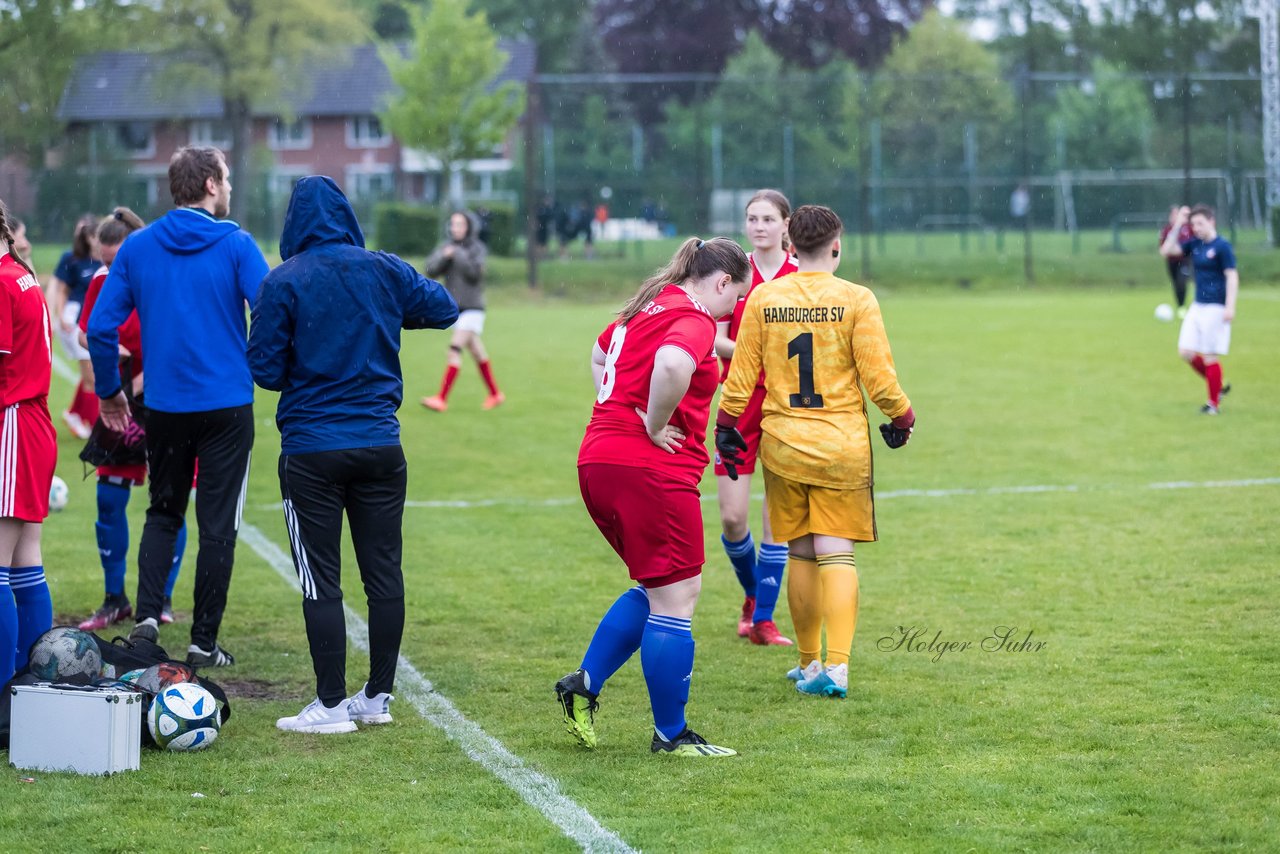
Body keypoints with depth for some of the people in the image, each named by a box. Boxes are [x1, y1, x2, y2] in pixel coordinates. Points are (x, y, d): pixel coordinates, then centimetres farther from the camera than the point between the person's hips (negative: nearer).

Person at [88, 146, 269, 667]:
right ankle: (204, 641, 7)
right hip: (227, 406, -3)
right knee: (217, 523, 5)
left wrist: (109, 391, 13)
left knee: (163, 512, 18)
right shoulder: (235, 245, -7)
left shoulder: (137, 248, 2)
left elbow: (101, 327, 1)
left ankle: (146, 615, 2)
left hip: (164, 406, 3)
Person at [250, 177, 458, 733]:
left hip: (312, 450, -3)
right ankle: (378, 696, 17)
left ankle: (332, 704, 3)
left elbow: (265, 368, -7)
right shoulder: (383, 271, 1)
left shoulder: (282, 283, -9)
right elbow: (443, 308, 13)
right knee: (383, 572, 11)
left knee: (321, 580, 2)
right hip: (380, 444, 3)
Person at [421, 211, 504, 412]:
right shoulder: (446, 247, 7)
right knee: (476, 352, 14)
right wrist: (444, 256, -19)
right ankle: (495, 394, 26)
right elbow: (431, 270, -3)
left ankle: (442, 399, -21)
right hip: (454, 308, 6)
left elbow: (474, 272, -19)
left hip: (472, 308, -6)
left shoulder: (477, 248, -6)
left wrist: (458, 254, -24)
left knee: (455, 349, -16)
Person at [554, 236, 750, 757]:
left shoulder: (649, 306, 18)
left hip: (600, 457, 10)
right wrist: (655, 426, -19)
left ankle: (584, 684, 16)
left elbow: (600, 355, 37)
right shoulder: (694, 319, -11)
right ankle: (671, 734, 6)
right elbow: (671, 365, -35)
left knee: (658, 588, 21)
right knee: (675, 598, 0)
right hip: (650, 471, -10)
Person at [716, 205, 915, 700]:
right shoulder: (856, 300, -7)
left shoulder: (763, 299, 0)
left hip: (782, 444, 2)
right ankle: (837, 667, -16)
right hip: (842, 445, -2)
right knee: (837, 555, -2)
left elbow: (741, 374, 1)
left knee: (801, 554, 12)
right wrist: (902, 418, 9)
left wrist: (726, 425, 13)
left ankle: (809, 664, 20)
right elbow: (879, 377, -7)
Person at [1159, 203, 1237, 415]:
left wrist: (1230, 307, -20)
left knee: (1209, 356, -4)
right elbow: (1167, 251, 9)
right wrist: (1177, 225, 2)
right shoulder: (1195, 244, 9)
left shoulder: (1222, 246, -11)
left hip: (1215, 308, -7)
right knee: (1186, 352, 3)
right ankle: (1219, 387, 18)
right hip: (1197, 306, 8)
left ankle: (1213, 404, 6)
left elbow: (1232, 277, -13)